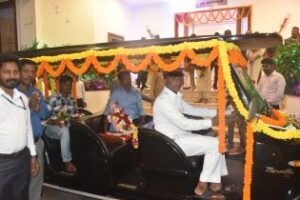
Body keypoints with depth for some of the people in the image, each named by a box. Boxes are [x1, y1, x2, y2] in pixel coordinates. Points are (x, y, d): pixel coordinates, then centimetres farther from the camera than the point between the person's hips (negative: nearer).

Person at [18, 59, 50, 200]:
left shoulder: (37, 93, 9)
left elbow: (46, 115, 7)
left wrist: (37, 108, -12)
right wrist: (29, 107, -25)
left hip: (37, 142, 6)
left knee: (37, 179, 19)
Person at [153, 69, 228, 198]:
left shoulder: (175, 97, 10)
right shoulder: (163, 100, -22)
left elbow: (192, 110, 18)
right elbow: (184, 124, -26)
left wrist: (215, 113, 9)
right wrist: (211, 122, -23)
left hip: (181, 137, 9)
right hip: (172, 142, -9)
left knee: (216, 143, 2)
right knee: (214, 145, -14)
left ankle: (214, 184, 8)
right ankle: (202, 185, 0)